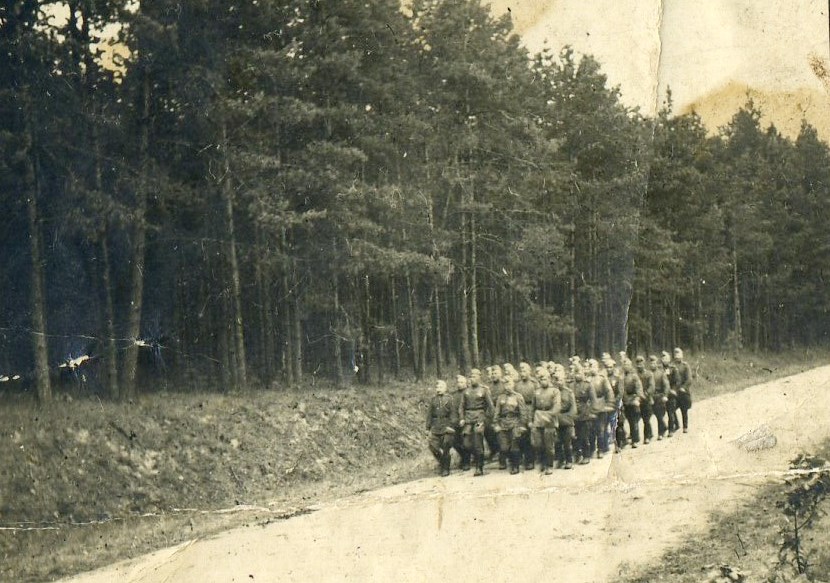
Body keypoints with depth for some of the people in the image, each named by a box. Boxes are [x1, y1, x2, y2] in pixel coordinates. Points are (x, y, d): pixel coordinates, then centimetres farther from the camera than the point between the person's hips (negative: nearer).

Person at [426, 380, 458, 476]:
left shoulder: (449, 399, 2)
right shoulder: (432, 400, 13)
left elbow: (453, 413, -2)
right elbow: (429, 414, 15)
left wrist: (451, 425, -12)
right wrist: (428, 428, 10)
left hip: (446, 427, -3)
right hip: (435, 427, 3)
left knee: (445, 448, -5)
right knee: (433, 445, -7)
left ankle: (445, 469, 4)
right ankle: (441, 461, 17)